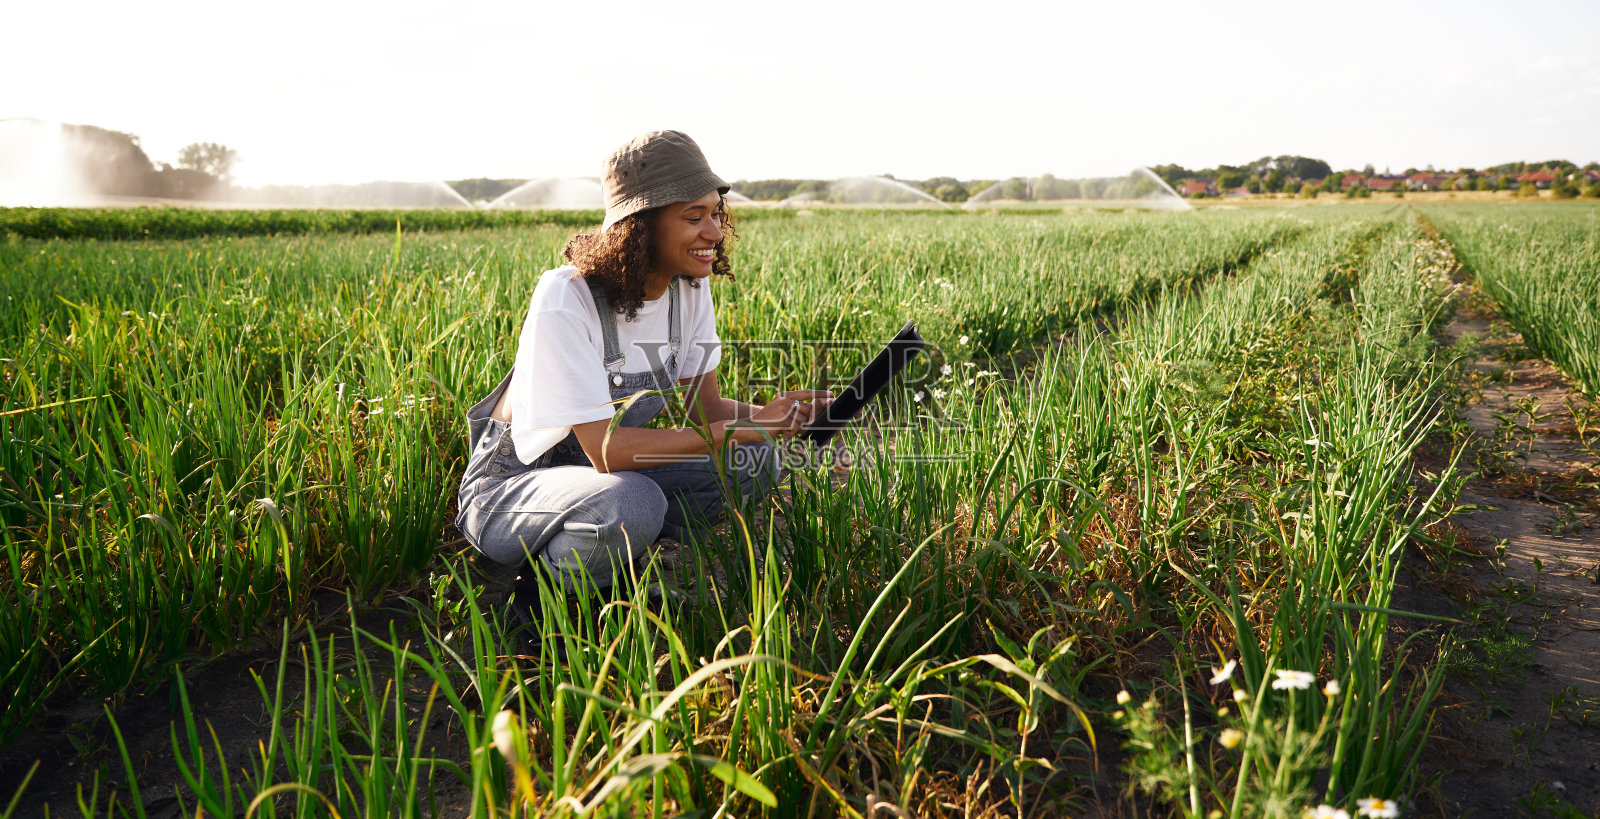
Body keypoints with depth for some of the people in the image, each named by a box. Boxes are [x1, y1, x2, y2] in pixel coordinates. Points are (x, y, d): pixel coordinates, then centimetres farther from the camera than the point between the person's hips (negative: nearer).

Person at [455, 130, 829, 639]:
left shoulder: (689, 287, -6)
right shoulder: (567, 297, -27)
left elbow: (703, 406, -3)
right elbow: (604, 449, -31)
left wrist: (760, 415, -26)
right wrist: (740, 431, -34)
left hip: (603, 472, 7)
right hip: (509, 486, -6)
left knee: (753, 462, -14)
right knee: (633, 502, -38)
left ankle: (619, 562, 0)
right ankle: (538, 595, -7)